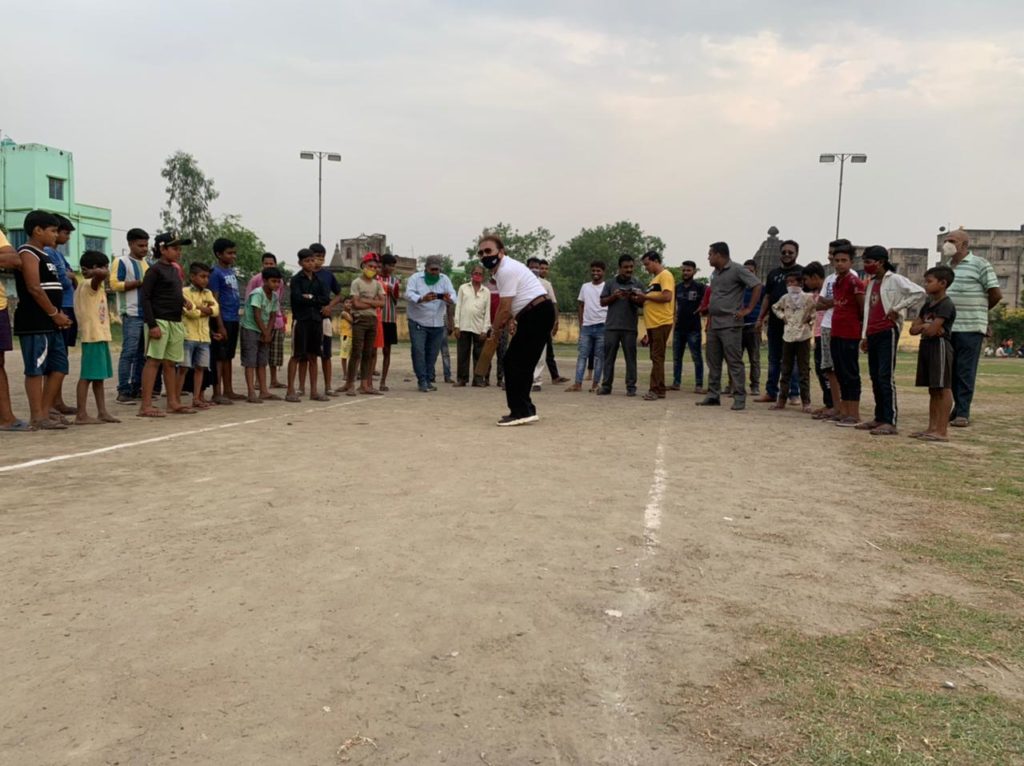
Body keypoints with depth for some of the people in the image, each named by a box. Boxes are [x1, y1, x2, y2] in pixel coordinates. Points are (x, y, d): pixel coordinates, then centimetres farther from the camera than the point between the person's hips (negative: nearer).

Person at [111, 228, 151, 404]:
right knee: (129, 352, -9)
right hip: (131, 314, -7)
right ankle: (123, 391, -7)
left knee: (142, 353, 8)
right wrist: (140, 283, -15)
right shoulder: (122, 262, -1)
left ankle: (137, 387, 15)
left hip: (147, 314, 7)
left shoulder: (147, 264, 18)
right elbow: (115, 284, -12)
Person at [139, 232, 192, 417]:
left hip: (176, 321, 8)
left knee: (170, 363, 12)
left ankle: (173, 402, 18)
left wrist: (182, 301, 8)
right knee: (154, 361, -8)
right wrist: (152, 324, -18)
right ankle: (146, 405, -7)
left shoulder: (174, 269, 17)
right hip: (160, 320, -8)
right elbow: (145, 298, -12)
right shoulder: (155, 269, -7)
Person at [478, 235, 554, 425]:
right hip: (535, 315, 10)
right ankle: (524, 410, 18)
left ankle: (521, 411, -7)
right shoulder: (502, 270, 17)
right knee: (516, 362, 12)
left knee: (516, 363, -9)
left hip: (537, 314, -10)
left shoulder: (507, 270, -15)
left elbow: (505, 309, -15)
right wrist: (501, 326, 11)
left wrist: (495, 329, 0)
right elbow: (508, 307, 21)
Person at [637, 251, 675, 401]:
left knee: (657, 357, -9)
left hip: (661, 323, -10)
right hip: (653, 323, 10)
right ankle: (659, 390, 15)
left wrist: (646, 296, -13)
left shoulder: (665, 275, -8)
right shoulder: (655, 278, 21)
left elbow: (667, 297, -21)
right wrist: (642, 299, 8)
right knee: (656, 358, 10)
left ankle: (655, 390, -8)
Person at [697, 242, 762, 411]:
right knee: (713, 362, 11)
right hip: (714, 324, 9)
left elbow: (757, 286, -13)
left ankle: (740, 398, -3)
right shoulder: (716, 273, 16)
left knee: (734, 362, -6)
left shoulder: (736, 270, -9)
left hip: (730, 324, -8)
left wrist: (748, 309, -15)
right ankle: (713, 395, 18)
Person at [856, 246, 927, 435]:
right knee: (875, 377, 10)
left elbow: (919, 292, -19)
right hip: (872, 334, 8)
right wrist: (864, 336, 17)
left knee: (886, 376, -11)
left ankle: (890, 422, -10)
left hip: (887, 332, -8)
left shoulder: (895, 279, -6)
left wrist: (897, 308, -15)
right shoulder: (871, 283, 18)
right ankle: (879, 418, 17)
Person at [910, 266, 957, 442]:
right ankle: (932, 427, 17)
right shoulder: (927, 305, 16)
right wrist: (927, 326, -8)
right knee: (933, 390, 12)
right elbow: (913, 329, 10)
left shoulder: (946, 305, -12)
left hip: (940, 347, -9)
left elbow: (932, 330, -21)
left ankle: (942, 431, -6)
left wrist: (923, 327, 0)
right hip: (926, 347, 9)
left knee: (943, 388, -6)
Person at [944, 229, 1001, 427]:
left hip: (970, 328, -6)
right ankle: (958, 407, 21)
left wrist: (979, 310, 7)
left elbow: (996, 294, -4)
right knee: (951, 370, 9)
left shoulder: (979, 264, -4)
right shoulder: (946, 267, 15)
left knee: (965, 371, -4)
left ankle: (963, 413, 0)